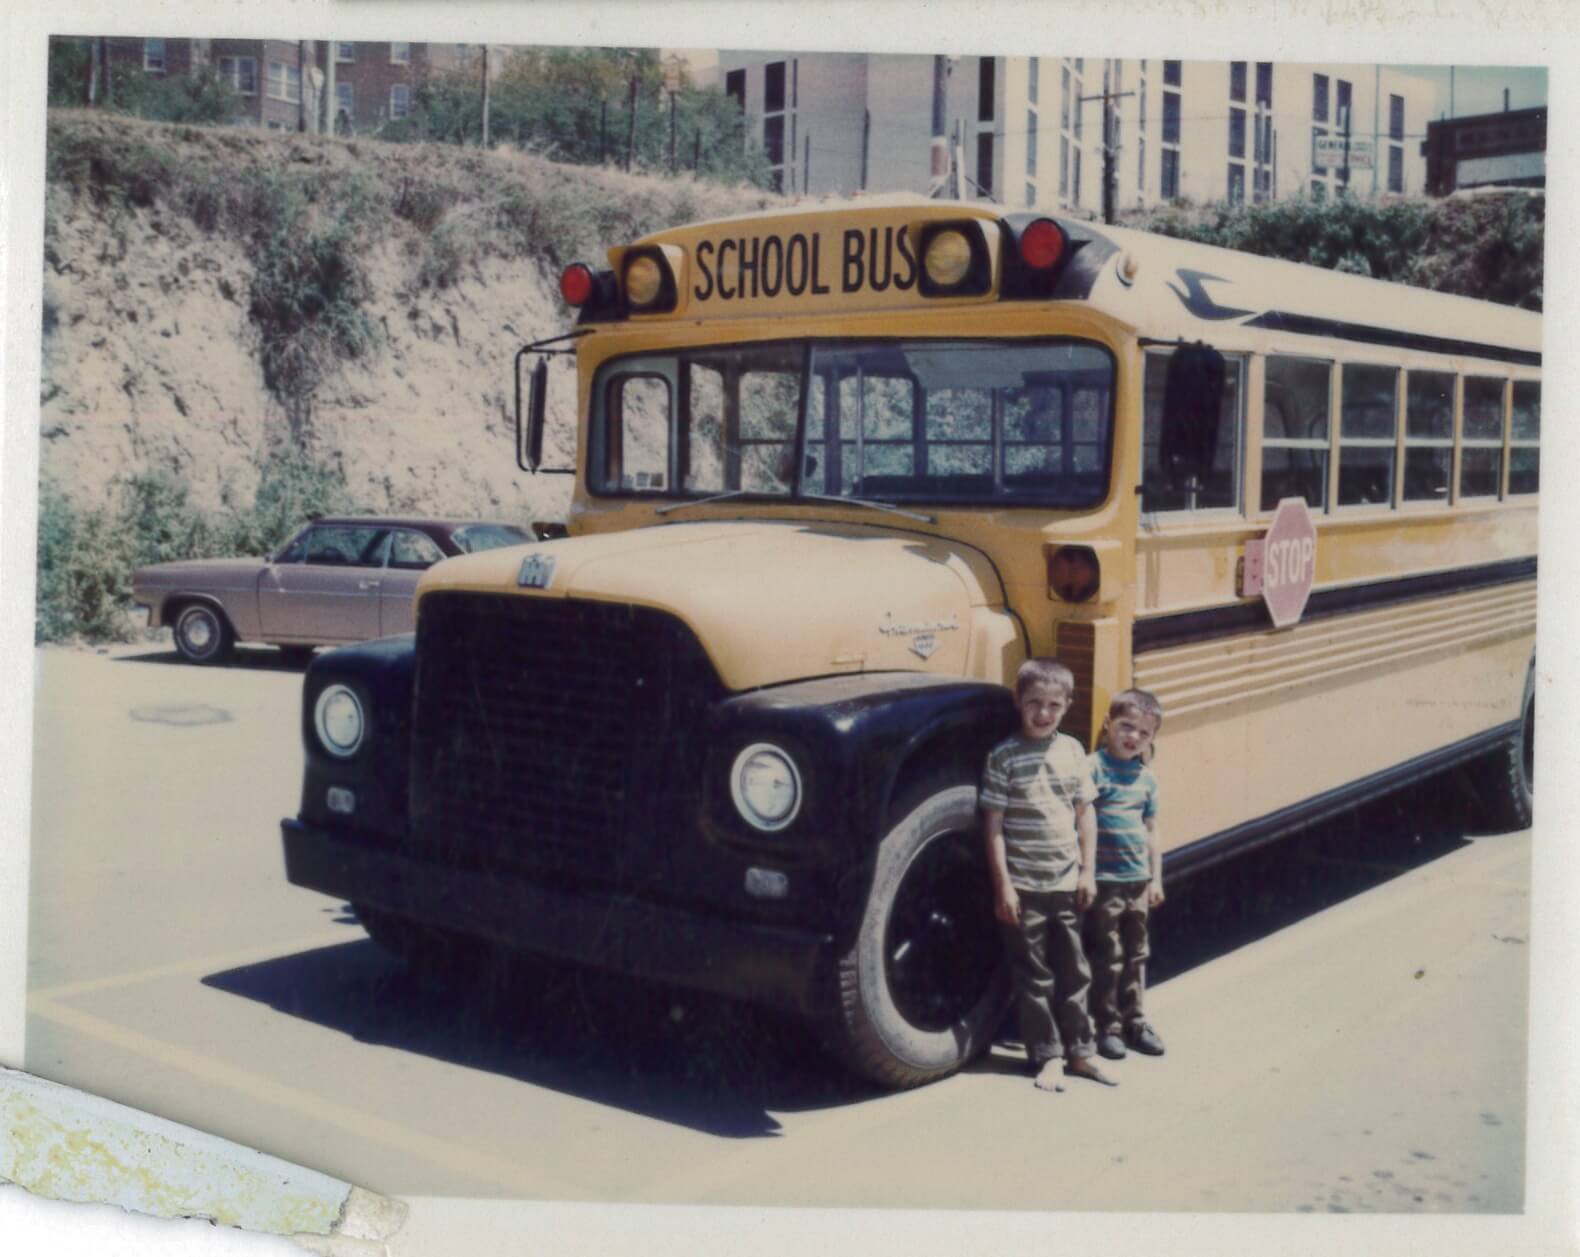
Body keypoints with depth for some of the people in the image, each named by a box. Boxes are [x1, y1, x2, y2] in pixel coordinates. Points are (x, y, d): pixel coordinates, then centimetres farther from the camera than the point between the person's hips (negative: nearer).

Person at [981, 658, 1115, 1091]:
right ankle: (1046, 1057, 16)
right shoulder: (1003, 757, -9)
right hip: (1023, 888, -4)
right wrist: (1002, 884, -12)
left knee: (1074, 971, 13)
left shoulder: (1072, 751, 3)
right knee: (1034, 976, 6)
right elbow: (993, 824, -9)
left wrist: (1087, 870, 5)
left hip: (1066, 884, 4)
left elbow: (1084, 813, 9)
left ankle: (1078, 1051, 25)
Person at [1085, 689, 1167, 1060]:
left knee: (1136, 955, 16)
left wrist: (1155, 878, 15)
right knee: (1106, 957, 2)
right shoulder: (1093, 768, -12)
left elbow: (1151, 831, 16)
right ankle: (1107, 1027, 12)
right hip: (1103, 880, -6)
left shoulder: (1146, 778, 8)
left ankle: (1134, 1022, 27)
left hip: (1138, 880, 6)